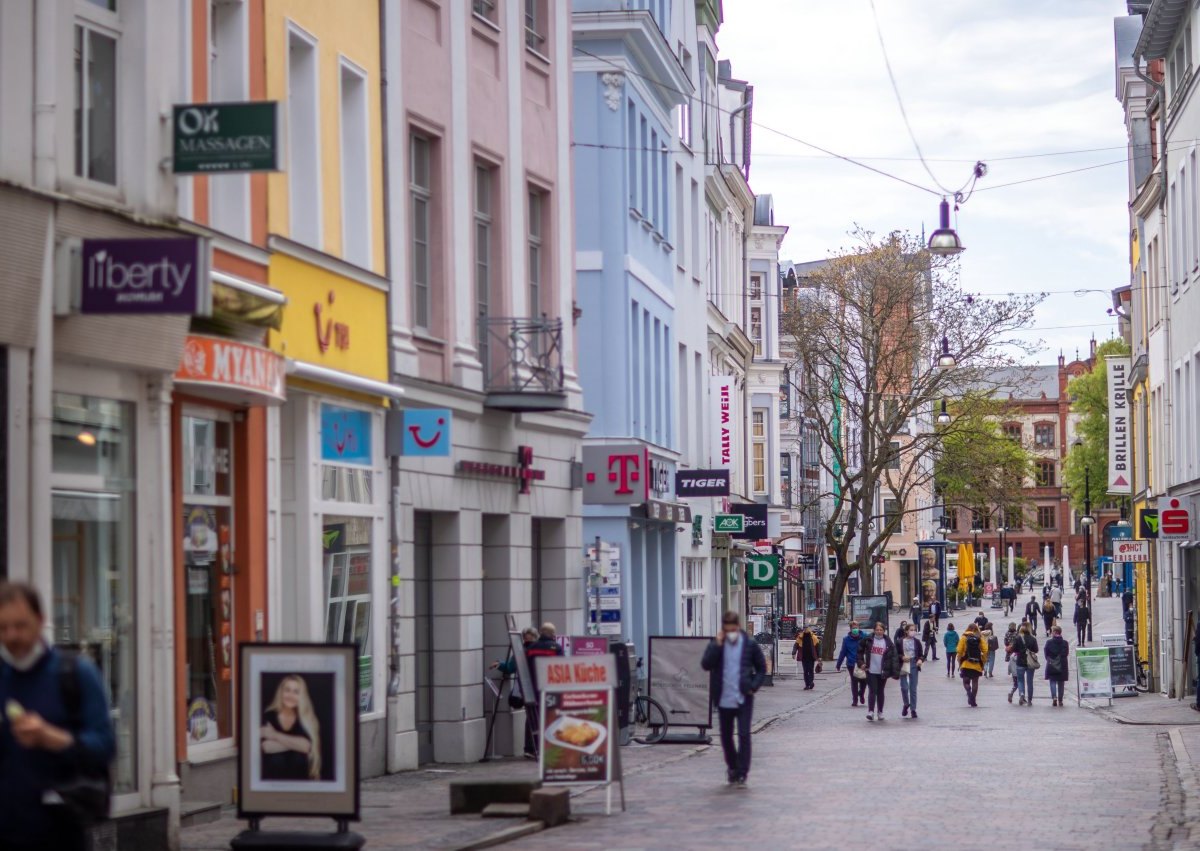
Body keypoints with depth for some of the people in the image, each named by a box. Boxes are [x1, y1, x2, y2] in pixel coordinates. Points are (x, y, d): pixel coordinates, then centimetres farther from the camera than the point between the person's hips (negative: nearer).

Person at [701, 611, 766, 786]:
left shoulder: (750, 645, -1)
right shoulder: (716, 645, 1)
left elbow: (761, 668, 8)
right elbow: (706, 664, -13)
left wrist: (754, 686, -6)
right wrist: (717, 645, -18)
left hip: (744, 698, -2)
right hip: (723, 699, 2)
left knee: (744, 735, -9)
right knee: (726, 736, 13)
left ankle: (742, 772, -5)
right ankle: (732, 766, 33)